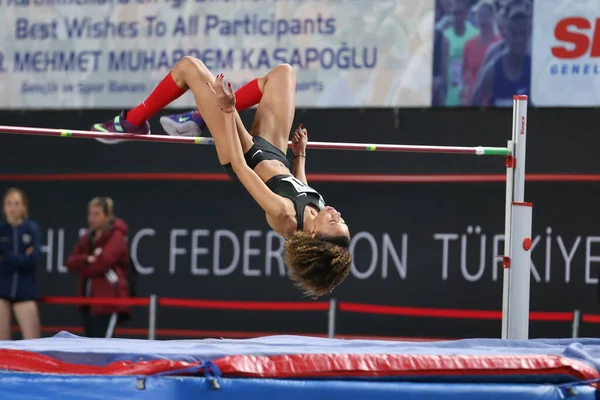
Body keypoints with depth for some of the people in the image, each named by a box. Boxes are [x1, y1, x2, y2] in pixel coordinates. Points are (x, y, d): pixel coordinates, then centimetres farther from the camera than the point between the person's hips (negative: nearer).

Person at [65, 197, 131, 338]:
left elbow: (102, 263, -19)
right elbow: (71, 262, 7)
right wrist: (86, 260, -14)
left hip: (108, 301, -8)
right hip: (89, 300, 8)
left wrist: (82, 267, -2)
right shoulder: (87, 238, 16)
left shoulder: (116, 237, -7)